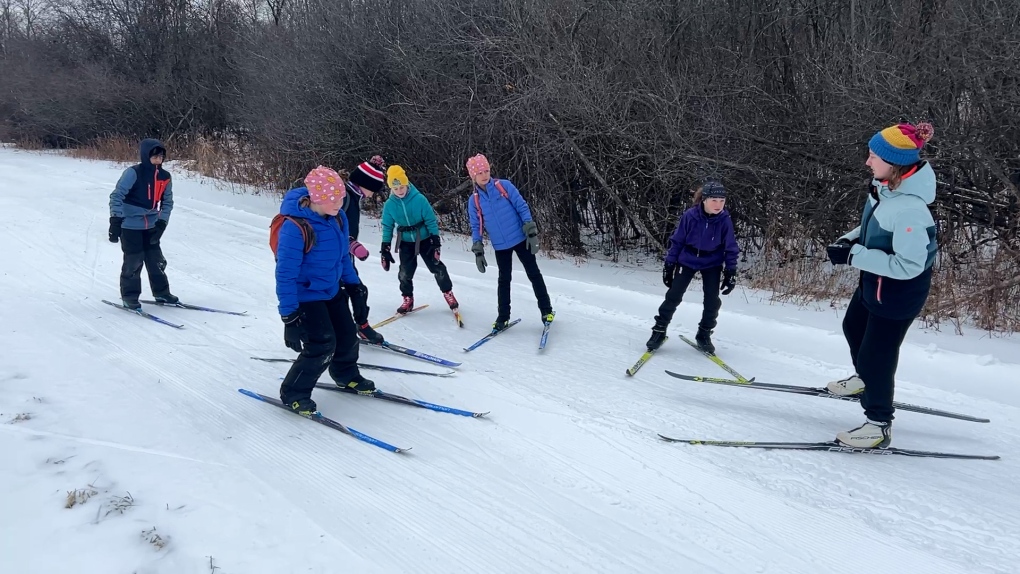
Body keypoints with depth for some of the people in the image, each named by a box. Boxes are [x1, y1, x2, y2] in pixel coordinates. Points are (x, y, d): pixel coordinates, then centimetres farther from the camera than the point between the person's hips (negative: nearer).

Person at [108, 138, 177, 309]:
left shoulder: (164, 177, 1)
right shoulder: (133, 173, -16)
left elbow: (167, 202, 9)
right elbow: (116, 196, -16)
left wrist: (161, 223, -1)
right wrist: (115, 222, -21)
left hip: (151, 227, 6)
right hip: (131, 226, -5)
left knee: (157, 261, 11)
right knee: (133, 262, -1)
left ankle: (162, 292, 25)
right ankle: (129, 297, 13)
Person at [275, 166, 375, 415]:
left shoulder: (337, 217, -8)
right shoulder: (295, 227, -31)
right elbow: (286, 274, -27)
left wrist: (353, 283, 17)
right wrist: (289, 316, -26)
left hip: (332, 291, 7)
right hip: (306, 296, -7)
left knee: (348, 336, 16)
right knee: (322, 346, -11)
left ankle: (346, 376, 44)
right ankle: (293, 393, 11)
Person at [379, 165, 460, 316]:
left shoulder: (419, 199, -21)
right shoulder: (389, 204, -12)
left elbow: (431, 220, -14)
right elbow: (387, 226, -1)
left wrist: (435, 241, -14)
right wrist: (385, 248, -3)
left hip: (425, 239, -2)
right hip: (406, 243, 2)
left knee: (437, 268, 3)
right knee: (405, 273, 0)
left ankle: (448, 293, 21)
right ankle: (407, 299, 20)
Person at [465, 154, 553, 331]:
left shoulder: (504, 186, -8)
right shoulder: (474, 200, -2)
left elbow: (522, 207, -6)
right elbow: (476, 227, 4)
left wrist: (531, 232, -12)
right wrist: (478, 251, -2)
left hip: (520, 239, -1)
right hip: (500, 246, 2)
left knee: (534, 274, 6)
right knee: (504, 280, 8)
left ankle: (546, 309, 18)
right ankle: (502, 317, 19)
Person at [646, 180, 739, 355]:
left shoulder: (725, 220, -19)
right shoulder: (690, 216, -22)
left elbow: (731, 248, -8)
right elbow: (677, 241, -10)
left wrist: (731, 273, -8)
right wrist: (669, 265, -7)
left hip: (712, 264, 1)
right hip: (687, 261, -1)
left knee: (713, 301, -2)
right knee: (673, 296, -3)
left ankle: (704, 334, 19)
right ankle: (659, 330, 12)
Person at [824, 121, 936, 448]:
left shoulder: (910, 209, -35)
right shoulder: (885, 187, -8)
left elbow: (909, 265, -33)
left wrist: (853, 257, -32)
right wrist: (849, 240, -6)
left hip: (898, 293, -10)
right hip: (874, 282, 10)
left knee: (876, 357, 4)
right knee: (853, 328, 30)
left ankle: (879, 425, 25)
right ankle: (864, 379, 58)